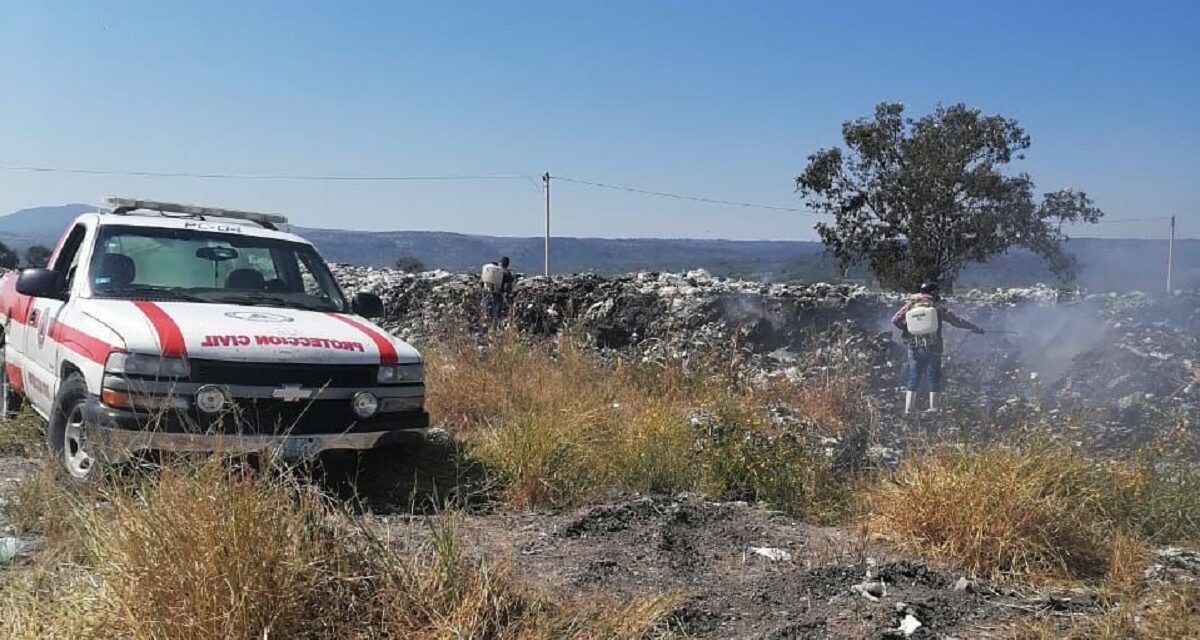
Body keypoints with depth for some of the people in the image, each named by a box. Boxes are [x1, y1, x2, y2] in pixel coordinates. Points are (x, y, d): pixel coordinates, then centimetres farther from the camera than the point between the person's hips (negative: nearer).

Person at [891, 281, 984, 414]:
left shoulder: (910, 305, 3)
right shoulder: (937, 307, -3)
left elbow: (895, 320, -3)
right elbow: (956, 321, 0)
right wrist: (975, 328, 11)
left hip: (914, 348, 3)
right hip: (932, 349, -3)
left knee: (913, 381, 7)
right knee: (934, 382, 6)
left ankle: (907, 411, 2)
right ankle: (933, 410, 2)